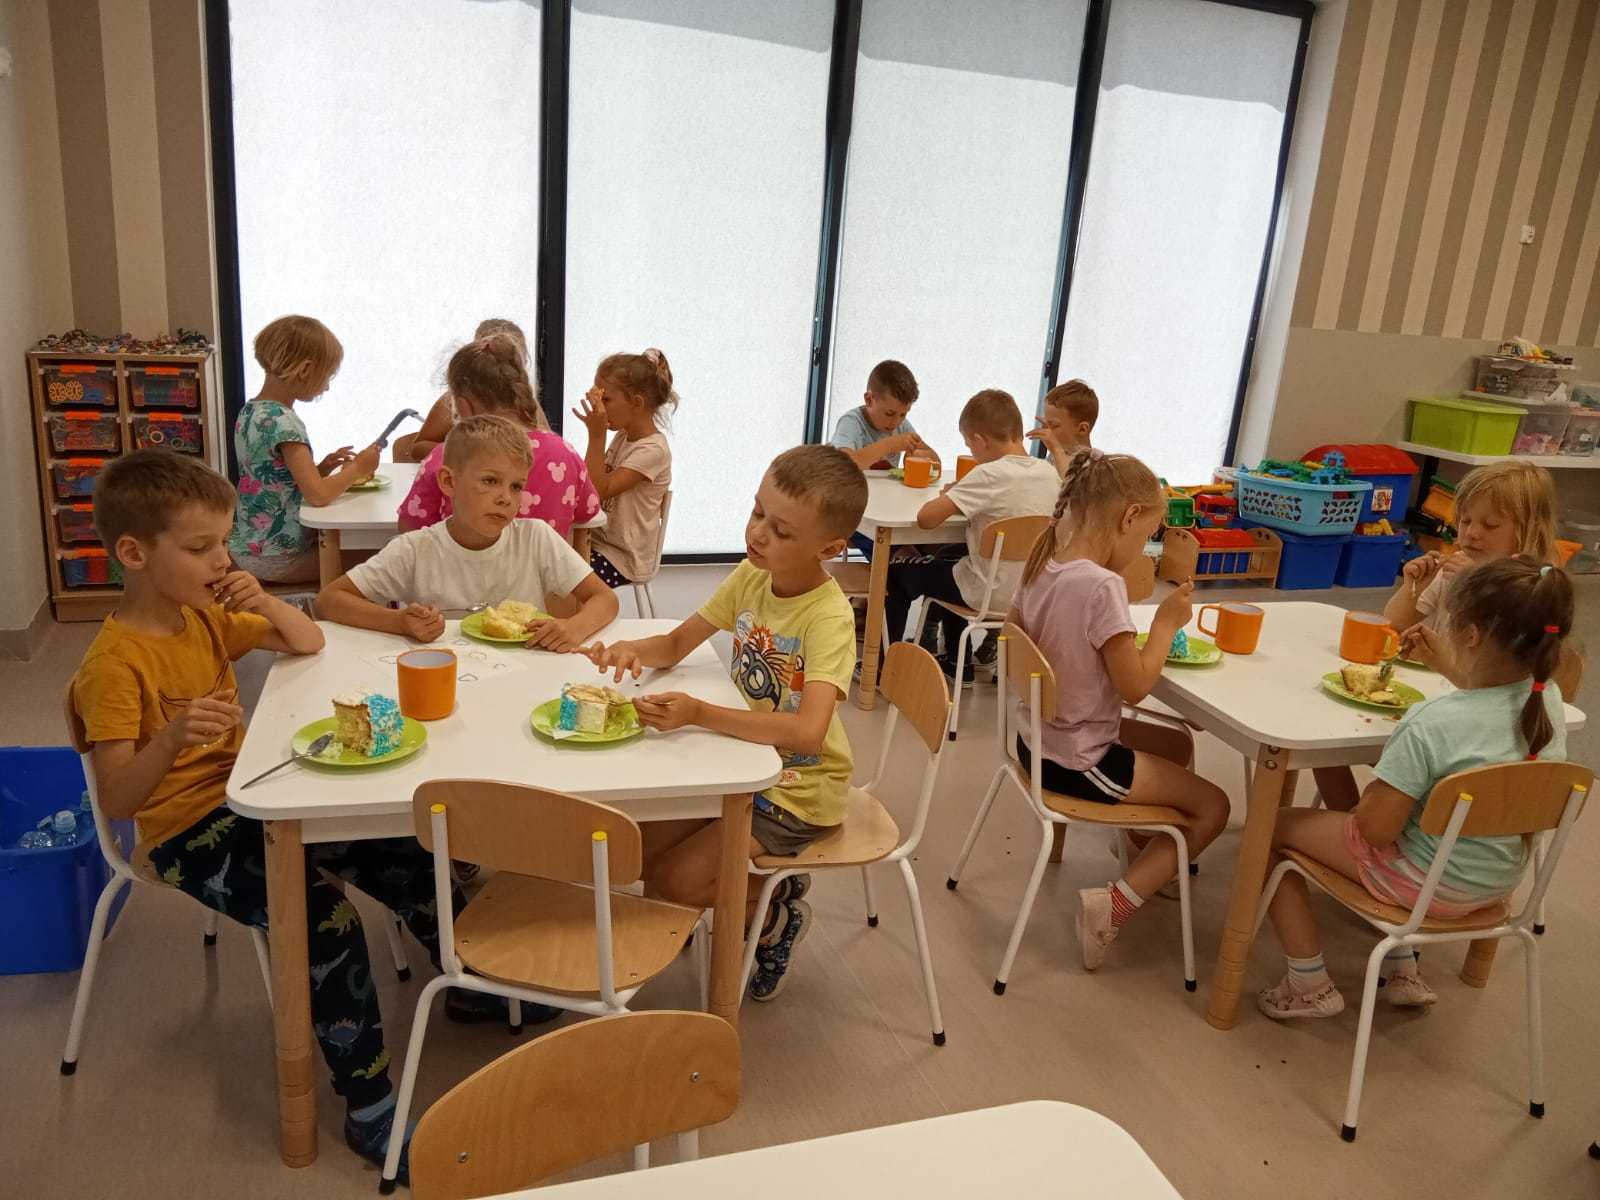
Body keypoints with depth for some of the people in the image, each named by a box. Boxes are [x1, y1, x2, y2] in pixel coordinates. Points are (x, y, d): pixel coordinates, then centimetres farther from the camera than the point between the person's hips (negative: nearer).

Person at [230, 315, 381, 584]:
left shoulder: (250, 411, 7)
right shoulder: (283, 422, -21)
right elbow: (317, 495, -27)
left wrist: (322, 467, 4)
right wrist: (358, 467, -12)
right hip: (278, 559, -9)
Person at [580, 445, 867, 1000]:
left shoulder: (829, 618, -27)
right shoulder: (751, 576, -6)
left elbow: (807, 733, -40)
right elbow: (676, 644, 4)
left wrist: (699, 714, -47)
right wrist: (633, 649, -19)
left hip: (798, 789, -7)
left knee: (672, 879, -13)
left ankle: (778, 911, 14)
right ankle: (764, 877, 20)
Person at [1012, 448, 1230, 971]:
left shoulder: (1042, 564, -3)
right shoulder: (1102, 585, -27)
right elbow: (1135, 685, -20)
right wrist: (1166, 623, -8)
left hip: (1037, 739, 9)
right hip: (1077, 762, -9)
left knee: (1177, 743, 27)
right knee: (1212, 804, 7)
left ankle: (1147, 855, 39)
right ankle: (1116, 902, 0)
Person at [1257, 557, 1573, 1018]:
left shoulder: (1431, 724, -33)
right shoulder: (1549, 698, -12)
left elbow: (1375, 829, -25)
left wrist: (1378, 783, -7)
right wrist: (1446, 666, 20)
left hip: (1428, 884, -7)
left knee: (1274, 827, 6)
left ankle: (1310, 985, 15)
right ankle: (1403, 972, 32)